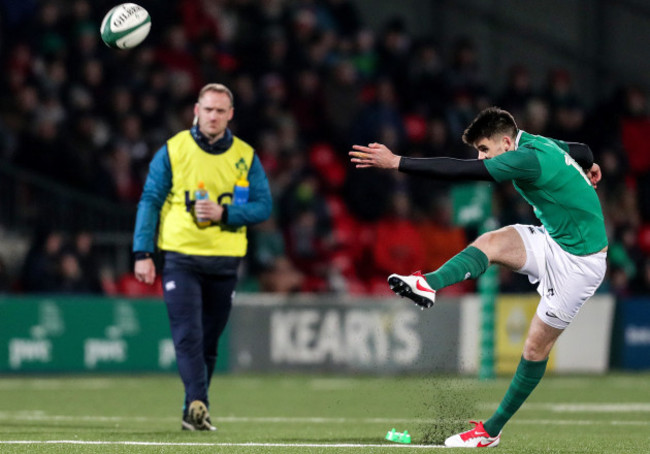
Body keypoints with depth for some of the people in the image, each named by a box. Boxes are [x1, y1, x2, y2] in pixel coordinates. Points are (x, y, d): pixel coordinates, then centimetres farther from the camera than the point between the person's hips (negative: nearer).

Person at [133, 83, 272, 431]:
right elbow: (149, 202, 2)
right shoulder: (173, 151, 1)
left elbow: (263, 206, 4)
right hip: (181, 258, -2)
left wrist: (224, 213, -13)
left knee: (208, 342, 8)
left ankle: (195, 413, 18)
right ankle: (197, 403, -25)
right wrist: (142, 253, -6)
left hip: (224, 262, 2)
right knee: (188, 336, -15)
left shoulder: (245, 157, 6)